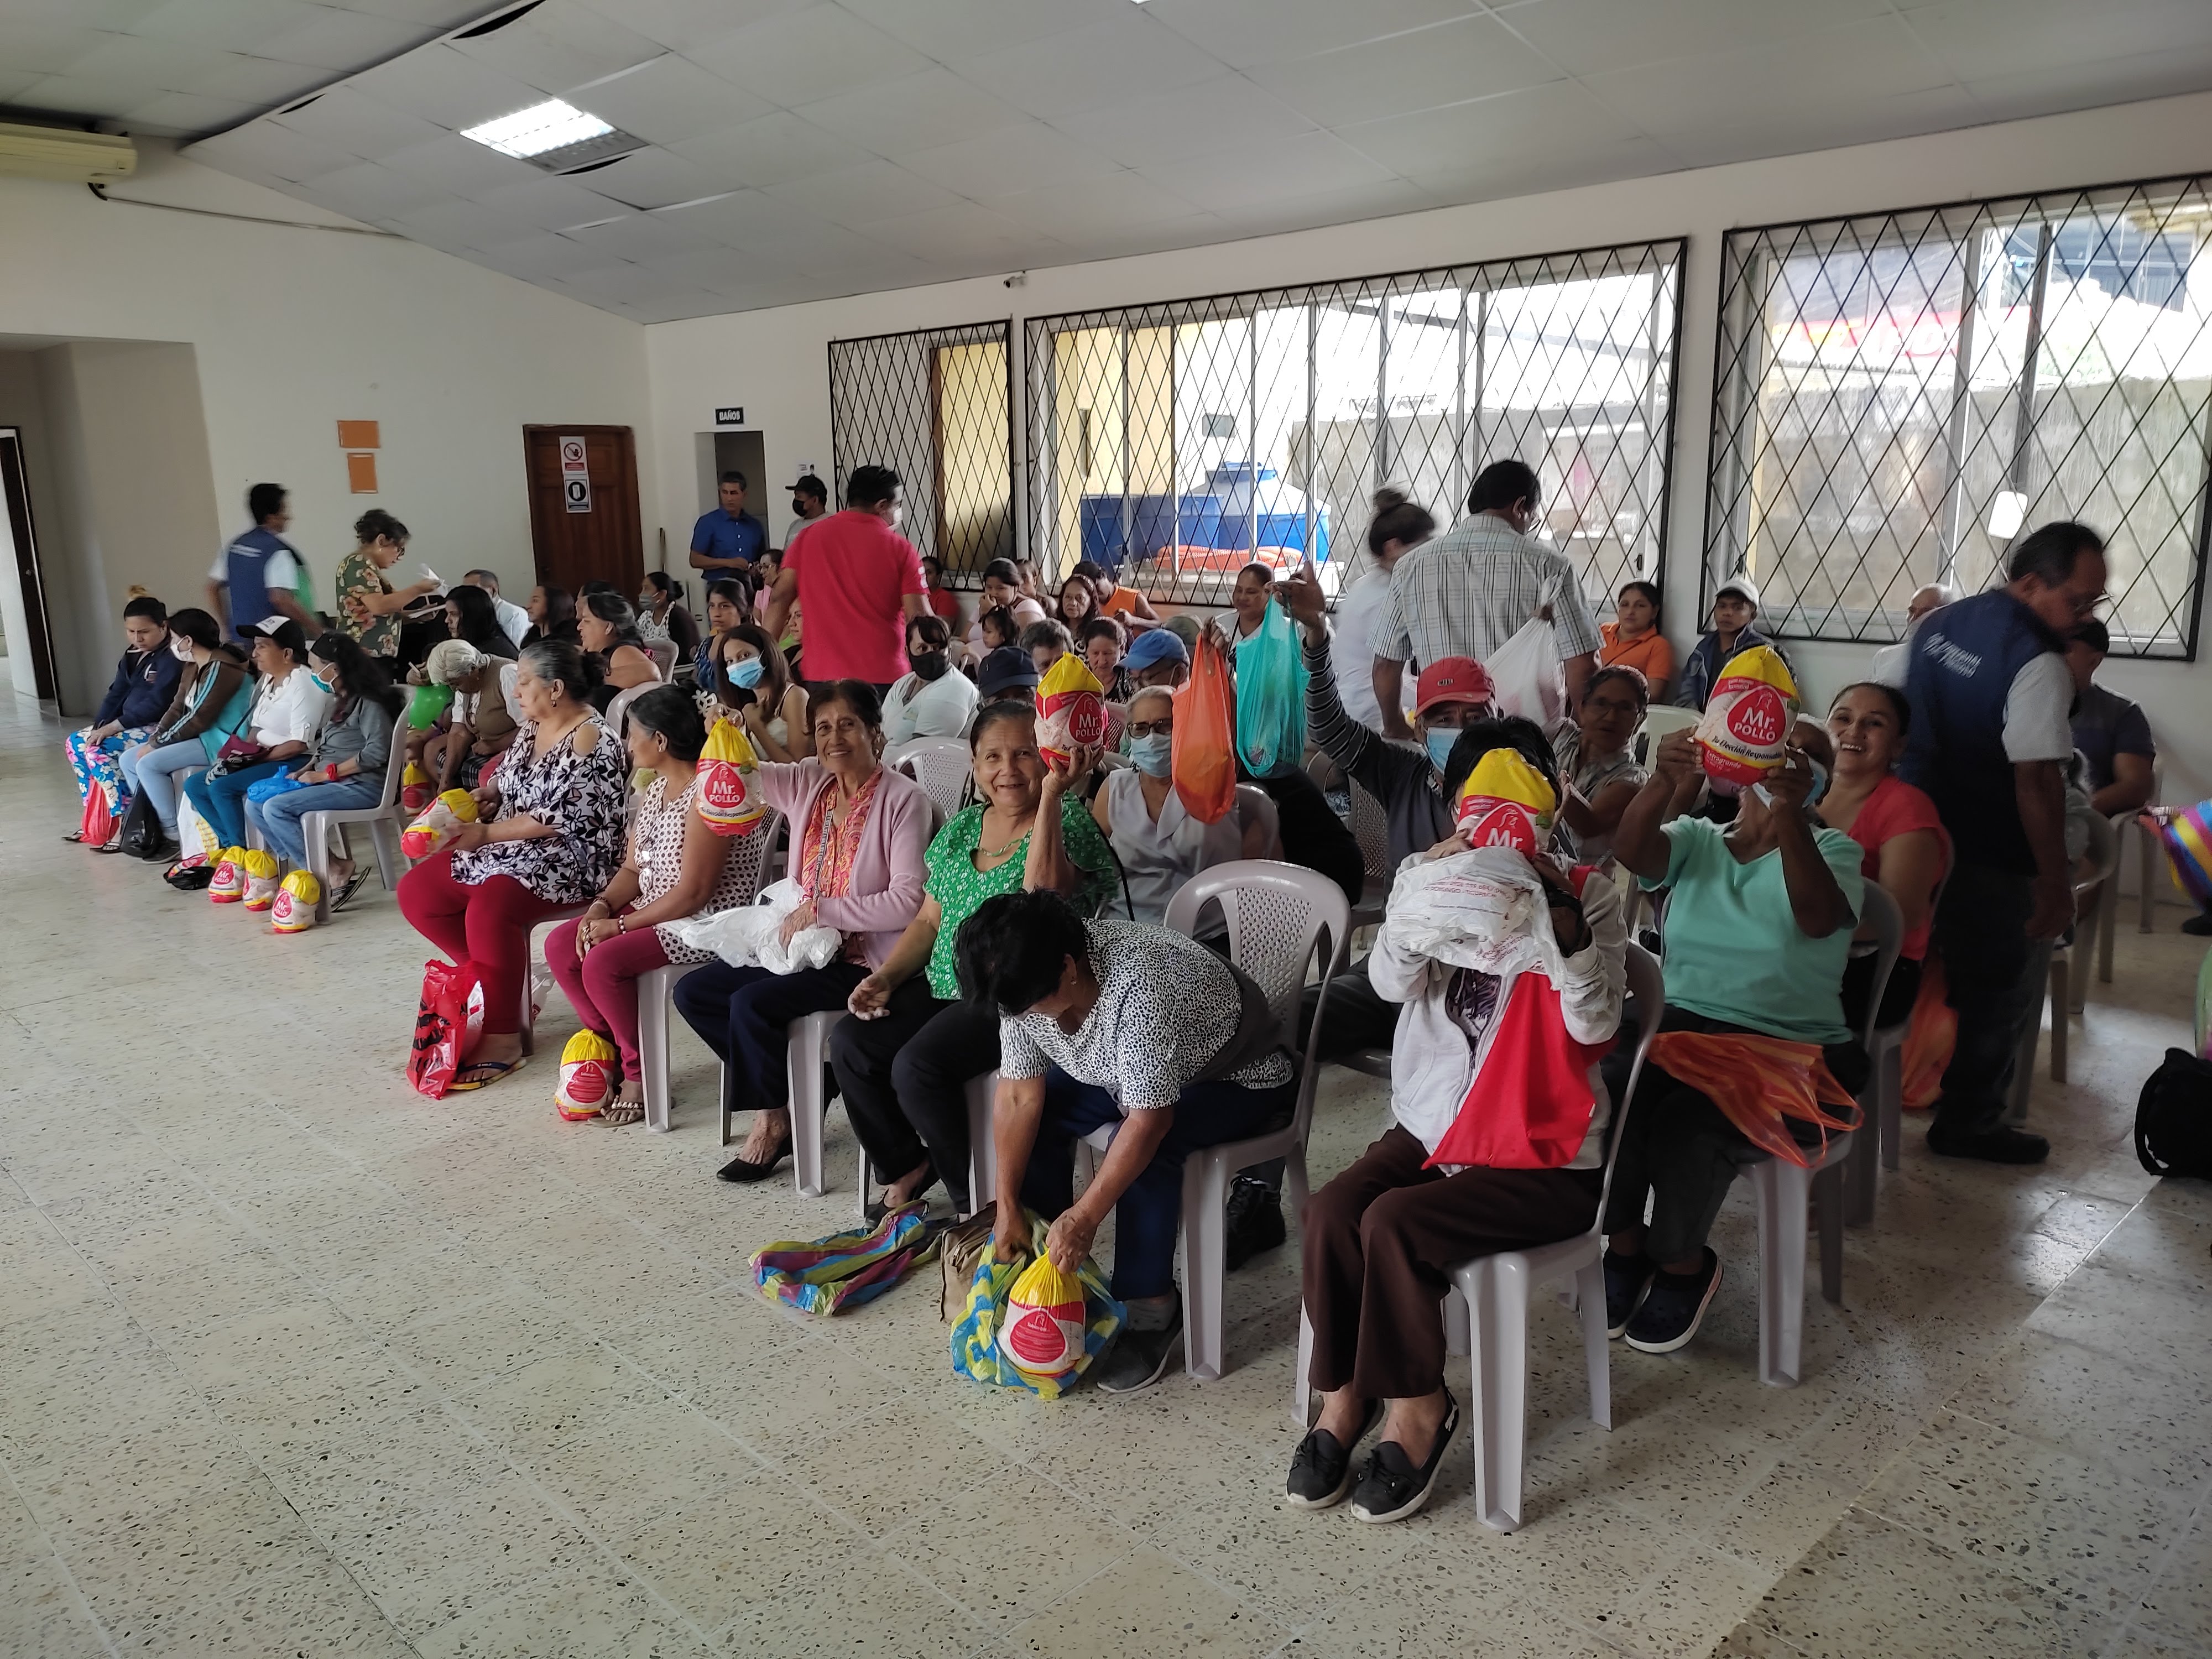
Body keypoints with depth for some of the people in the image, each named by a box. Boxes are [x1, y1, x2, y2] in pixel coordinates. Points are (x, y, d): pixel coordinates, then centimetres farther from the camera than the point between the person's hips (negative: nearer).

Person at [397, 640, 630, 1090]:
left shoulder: (591, 741, -18)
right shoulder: (532, 725, 9)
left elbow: (557, 819, -22)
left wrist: (488, 833, -16)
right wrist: (485, 797, 4)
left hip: (570, 858, -10)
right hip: (511, 847, 10)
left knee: (490, 908, -34)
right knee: (415, 893, 1)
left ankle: (503, 1039, -20)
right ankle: (497, 982, 12)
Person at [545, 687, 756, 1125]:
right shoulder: (655, 789, 10)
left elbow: (693, 893, -23)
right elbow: (632, 868, 14)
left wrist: (622, 924, -17)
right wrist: (602, 905, -7)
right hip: (654, 911, 10)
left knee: (603, 962, -25)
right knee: (561, 945, -2)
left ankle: (640, 1074, -5)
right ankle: (612, 1046, 11)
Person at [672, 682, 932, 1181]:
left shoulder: (903, 799, -13)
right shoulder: (808, 783, 6)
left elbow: (908, 901, -21)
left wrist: (821, 910, -20)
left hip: (864, 958, -8)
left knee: (752, 1002, -24)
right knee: (693, 992, 3)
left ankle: (774, 1121, 1)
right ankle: (782, 1090, 12)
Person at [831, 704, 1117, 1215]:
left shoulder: (1067, 819, -9)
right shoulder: (962, 827, 13)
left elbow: (1045, 881, -32)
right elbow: (929, 919, 17)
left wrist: (1052, 791, -30)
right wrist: (885, 977, 3)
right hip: (945, 985, 8)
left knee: (918, 1065, -26)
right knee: (849, 1041, -8)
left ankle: (976, 1202, -5)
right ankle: (908, 1166, 12)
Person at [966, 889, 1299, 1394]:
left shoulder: (1140, 987, -40)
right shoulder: (1024, 982, -17)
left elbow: (1149, 1119, -37)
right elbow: (1019, 1095, -12)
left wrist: (1084, 1217, -33)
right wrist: (1008, 1205, -14)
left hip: (1238, 1081, -7)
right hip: (1125, 1070, 7)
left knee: (1145, 1147, -32)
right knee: (1036, 1118, -10)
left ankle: (1152, 1310, -14)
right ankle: (1050, 1263, 7)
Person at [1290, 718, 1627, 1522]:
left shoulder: (1590, 893, -2)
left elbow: (1594, 1022, -15)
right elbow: (1391, 980, -10)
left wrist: (1562, 912, -27)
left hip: (1543, 1153, -4)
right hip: (1431, 1123, 4)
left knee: (1392, 1222, -25)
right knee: (1330, 1210, -22)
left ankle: (1416, 1409, -2)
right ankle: (1345, 1397, -1)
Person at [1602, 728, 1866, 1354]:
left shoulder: (1831, 849, 5)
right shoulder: (1696, 840, 12)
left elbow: (1817, 916, -19)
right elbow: (1631, 851, -12)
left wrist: (1788, 809, -33)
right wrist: (1664, 779, -31)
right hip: (1682, 1023, 2)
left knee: (1687, 1122, -31)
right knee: (1606, 1089, -29)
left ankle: (1683, 1263, -1)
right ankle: (1624, 1247, -5)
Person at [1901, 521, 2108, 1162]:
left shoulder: (1940, 624, 4)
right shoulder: (2038, 663, -22)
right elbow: (2037, 783, -25)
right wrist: (2056, 884, -19)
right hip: (1993, 858, -8)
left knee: (1941, 970, 24)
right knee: (2002, 991, 8)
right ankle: (1969, 1122, 19)